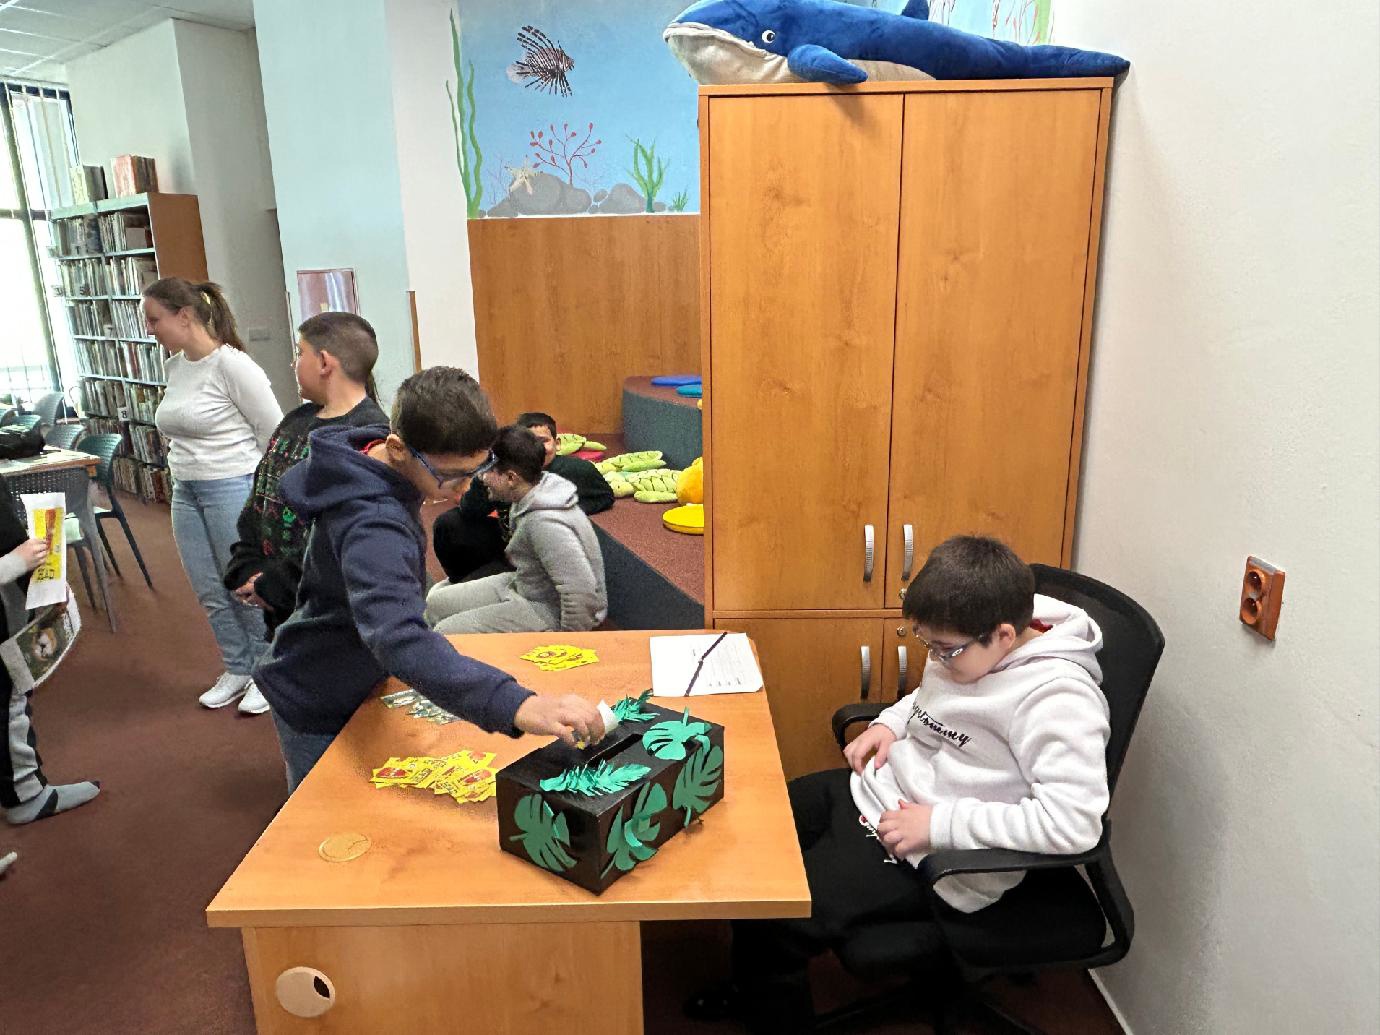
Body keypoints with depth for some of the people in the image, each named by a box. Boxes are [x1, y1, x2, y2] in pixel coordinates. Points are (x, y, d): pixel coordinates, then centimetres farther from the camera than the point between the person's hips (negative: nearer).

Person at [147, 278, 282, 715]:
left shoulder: (231, 365, -16)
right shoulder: (174, 367, 8)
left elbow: (275, 433, -14)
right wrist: (184, 475, 17)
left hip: (235, 489, -8)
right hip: (187, 493, 8)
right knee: (210, 592, 15)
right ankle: (237, 670, 32)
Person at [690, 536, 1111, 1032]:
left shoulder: (1058, 698, -25)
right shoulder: (967, 646, -1)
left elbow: (1075, 821, -32)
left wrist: (940, 823, -28)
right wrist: (890, 723, 1)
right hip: (877, 788, 9)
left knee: (769, 920, -16)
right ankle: (754, 984, 39)